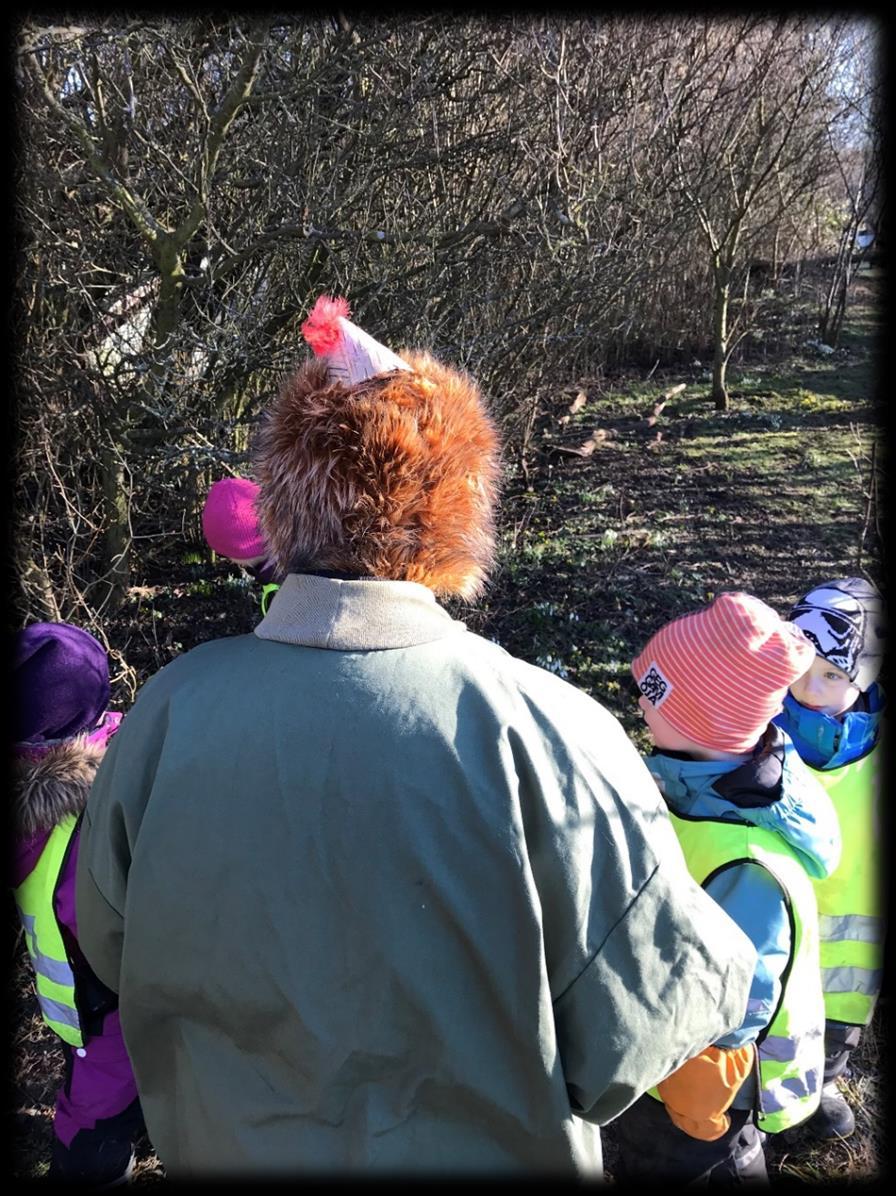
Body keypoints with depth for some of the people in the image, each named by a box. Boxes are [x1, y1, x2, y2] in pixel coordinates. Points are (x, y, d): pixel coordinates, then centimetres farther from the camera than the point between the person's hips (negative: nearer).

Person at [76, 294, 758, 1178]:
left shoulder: (167, 710, -21)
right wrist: (742, 961, 0)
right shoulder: (543, 732, -31)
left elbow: (107, 947, -4)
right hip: (486, 1149, -2)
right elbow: (647, 1018, -22)